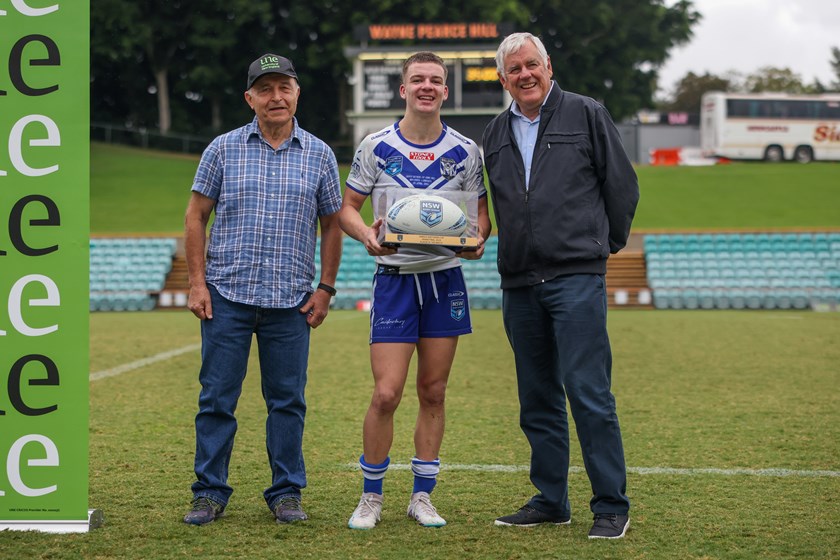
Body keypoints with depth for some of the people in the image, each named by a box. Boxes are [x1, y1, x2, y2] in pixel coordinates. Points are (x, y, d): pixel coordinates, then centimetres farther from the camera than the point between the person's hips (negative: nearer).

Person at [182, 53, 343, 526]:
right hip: (227, 295, 0)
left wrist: (325, 289, 6)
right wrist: (197, 282, -1)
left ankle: (287, 492, 14)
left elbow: (332, 224, 12)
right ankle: (210, 492, 10)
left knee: (288, 399, 4)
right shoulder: (223, 150, 4)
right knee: (217, 398, 1)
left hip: (291, 301, 1)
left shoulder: (319, 155, 7)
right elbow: (196, 217, 7)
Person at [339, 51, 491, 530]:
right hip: (395, 277, -2)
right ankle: (371, 496, 9)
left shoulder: (465, 150, 3)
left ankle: (423, 496, 17)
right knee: (386, 394, -8)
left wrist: (477, 239, -13)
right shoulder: (376, 146, -1)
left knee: (433, 392, 6)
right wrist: (367, 235, -16)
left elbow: (481, 211, 9)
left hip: (447, 278, 2)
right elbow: (348, 207, 5)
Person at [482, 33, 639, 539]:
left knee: (588, 393, -10)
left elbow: (623, 185, 6)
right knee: (538, 400, 10)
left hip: (577, 277, -5)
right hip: (519, 283, 5)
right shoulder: (496, 134, 15)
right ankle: (551, 501, 19)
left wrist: (605, 243, 12)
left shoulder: (586, 115, 2)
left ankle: (612, 507, -4)